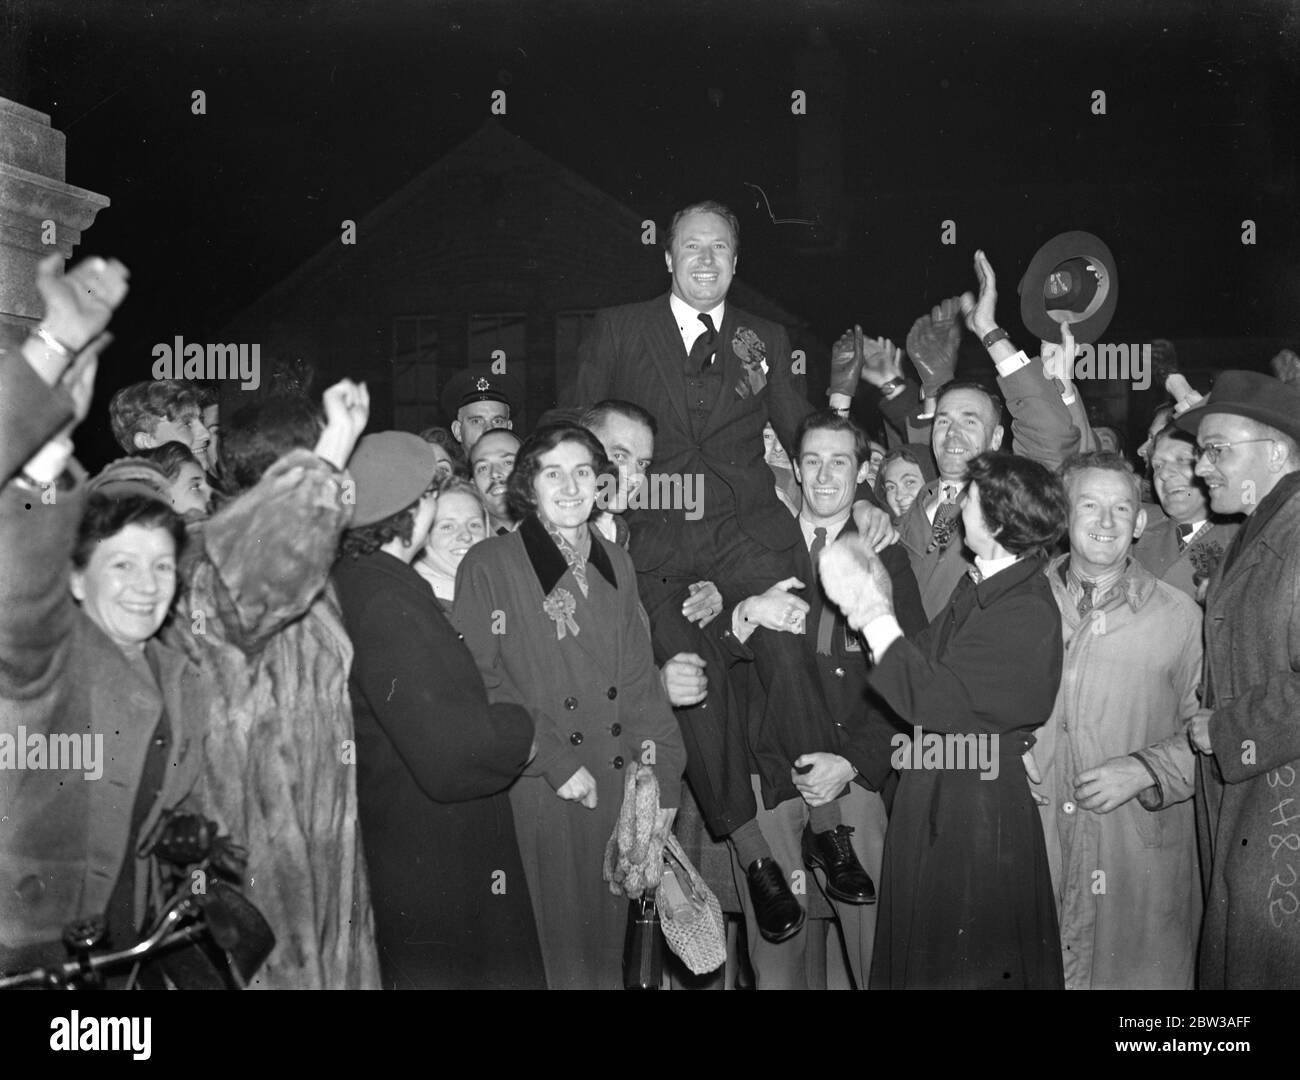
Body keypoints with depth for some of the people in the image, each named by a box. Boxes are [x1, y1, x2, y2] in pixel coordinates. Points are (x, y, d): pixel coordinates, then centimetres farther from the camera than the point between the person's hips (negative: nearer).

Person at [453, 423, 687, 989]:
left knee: (605, 941, 10)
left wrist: (663, 776, 4)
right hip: (537, 793, -4)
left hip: (617, 787, 4)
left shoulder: (615, 562, 14)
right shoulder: (488, 564, -3)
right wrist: (554, 762, -13)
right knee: (553, 943, 0)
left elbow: (639, 676, 12)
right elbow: (478, 681, -9)